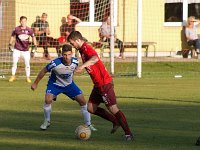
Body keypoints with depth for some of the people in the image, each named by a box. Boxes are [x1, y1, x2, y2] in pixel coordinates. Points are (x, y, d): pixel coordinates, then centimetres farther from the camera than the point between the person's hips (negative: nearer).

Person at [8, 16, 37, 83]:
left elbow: (33, 37, 8)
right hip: (17, 49, -1)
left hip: (26, 50, 1)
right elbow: (12, 36, 8)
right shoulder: (16, 29, -7)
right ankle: (13, 76, 11)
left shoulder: (29, 30, -5)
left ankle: (28, 77, 11)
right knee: (14, 62, -3)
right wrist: (10, 44, 4)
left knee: (27, 64, 1)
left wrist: (35, 45, 2)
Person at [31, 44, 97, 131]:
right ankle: (46, 122, -3)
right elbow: (44, 71, -15)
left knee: (82, 101, -7)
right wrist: (35, 83, -7)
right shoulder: (55, 63, -32)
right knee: (48, 99, -27)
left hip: (69, 84, 3)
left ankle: (88, 124, 8)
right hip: (55, 84, -3)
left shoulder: (75, 62, -21)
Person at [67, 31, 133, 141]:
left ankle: (128, 133, -5)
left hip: (105, 83, -10)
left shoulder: (87, 49, -18)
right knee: (91, 108, 8)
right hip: (98, 85, 10)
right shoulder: (82, 50, 13)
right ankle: (115, 122, 18)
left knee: (112, 108, -10)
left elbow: (95, 59, -41)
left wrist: (82, 66, -51)